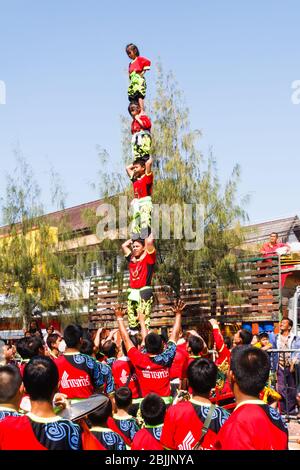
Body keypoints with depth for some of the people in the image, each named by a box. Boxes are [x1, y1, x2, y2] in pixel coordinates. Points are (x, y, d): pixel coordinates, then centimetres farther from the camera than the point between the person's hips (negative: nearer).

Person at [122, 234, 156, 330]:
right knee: (132, 318, 6)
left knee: (143, 317, -16)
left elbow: (149, 242, -14)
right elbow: (124, 245, 26)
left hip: (144, 292, -7)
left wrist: (151, 234, 5)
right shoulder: (132, 258, 16)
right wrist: (134, 238, 27)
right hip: (132, 293, 7)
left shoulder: (148, 257, 0)